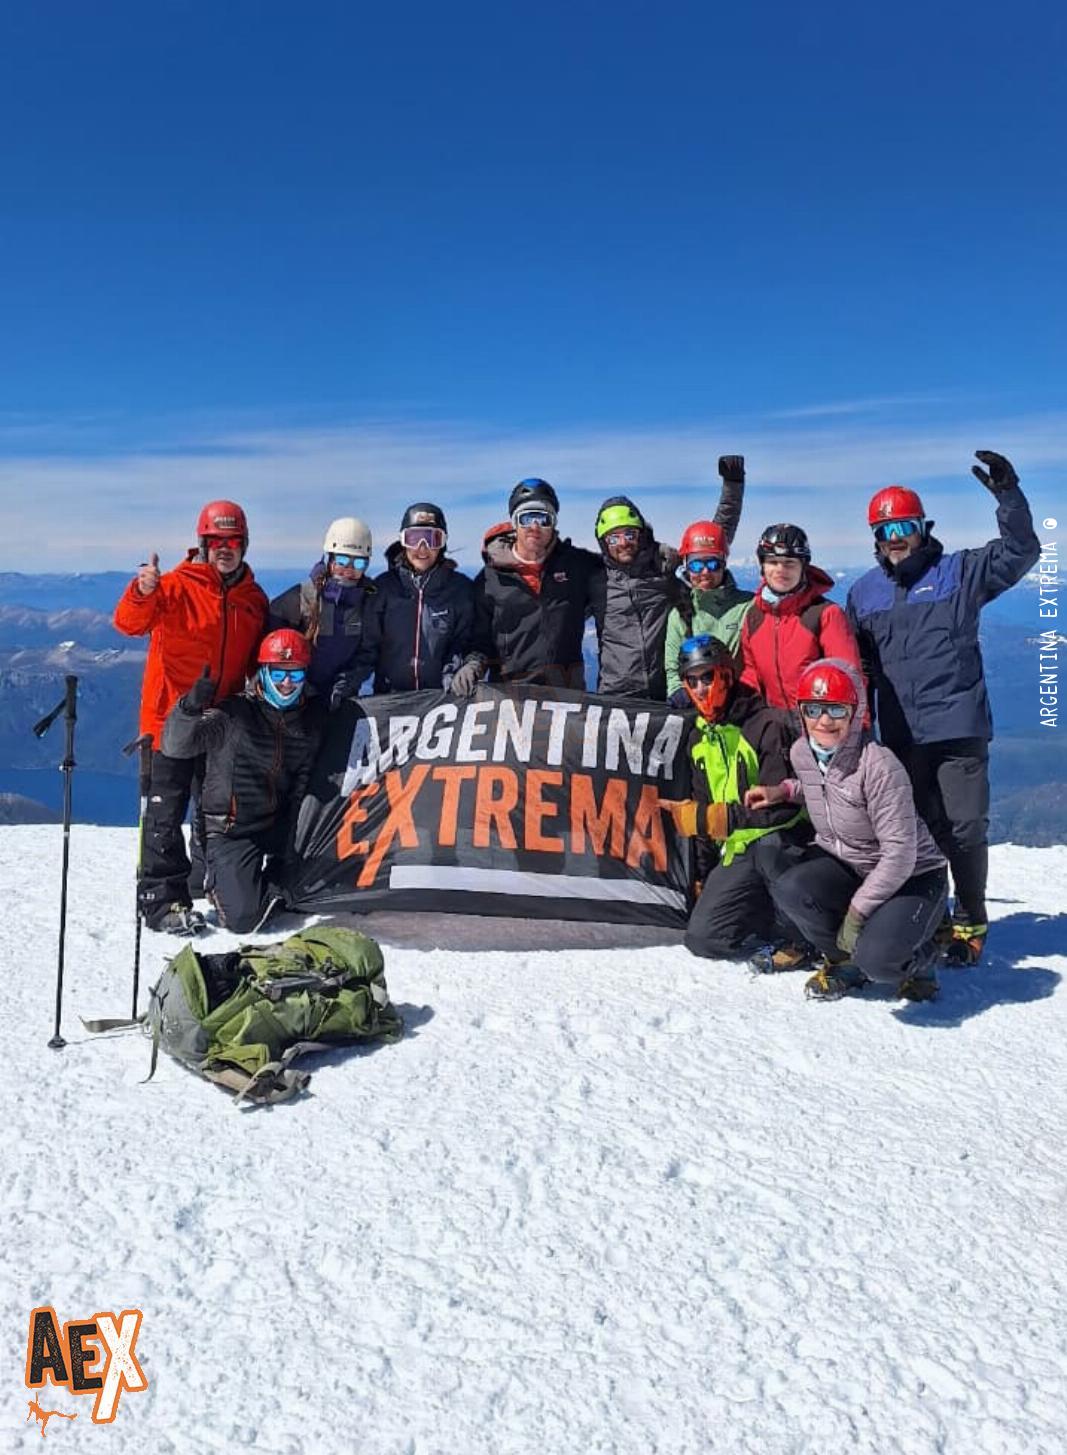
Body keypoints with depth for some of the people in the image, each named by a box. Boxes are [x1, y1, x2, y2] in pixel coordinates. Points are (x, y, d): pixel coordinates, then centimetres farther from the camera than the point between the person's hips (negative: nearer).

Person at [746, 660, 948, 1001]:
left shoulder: (879, 764, -27)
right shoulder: (802, 752, -5)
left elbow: (900, 853, -25)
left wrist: (857, 911, -23)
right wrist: (785, 790, 0)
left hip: (911, 877, -6)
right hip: (842, 864, 6)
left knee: (877, 959, -30)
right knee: (786, 889, -26)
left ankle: (919, 958, 10)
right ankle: (845, 960, 4)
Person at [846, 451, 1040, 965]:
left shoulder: (959, 572, 3)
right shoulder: (864, 593, 11)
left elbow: (1020, 552, -8)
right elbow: (855, 666, 16)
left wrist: (1008, 495, -21)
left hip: (959, 729, -3)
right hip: (901, 735, 3)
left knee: (965, 828, -1)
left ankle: (970, 922, 15)